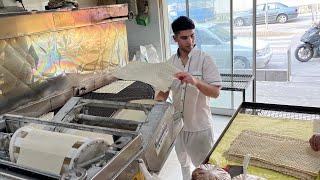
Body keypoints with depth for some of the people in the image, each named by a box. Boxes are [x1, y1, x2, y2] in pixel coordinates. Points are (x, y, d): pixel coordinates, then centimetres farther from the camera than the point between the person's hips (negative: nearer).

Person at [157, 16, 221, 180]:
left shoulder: (204, 59, -14)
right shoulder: (170, 62, 0)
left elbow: (216, 92, -20)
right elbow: (164, 94, 5)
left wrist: (195, 82, -36)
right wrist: (160, 96, -17)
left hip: (200, 125, -4)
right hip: (178, 123, 5)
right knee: (183, 163, 25)